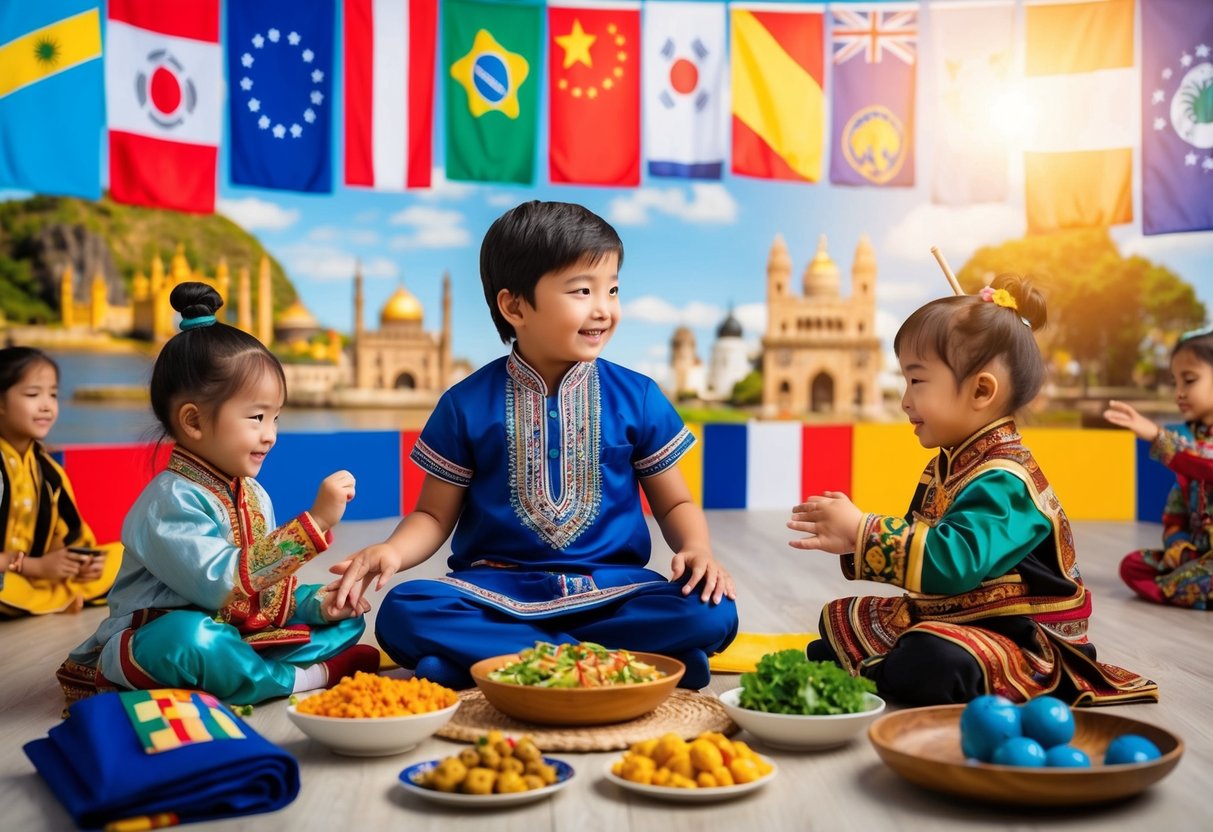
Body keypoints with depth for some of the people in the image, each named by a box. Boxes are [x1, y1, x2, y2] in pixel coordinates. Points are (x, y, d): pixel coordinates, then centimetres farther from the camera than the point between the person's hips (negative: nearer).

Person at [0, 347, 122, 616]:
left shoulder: (49, 470, 9)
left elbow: (69, 537, 13)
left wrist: (80, 562, -8)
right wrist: (36, 566, -20)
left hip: (40, 579, 7)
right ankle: (69, 598, -13)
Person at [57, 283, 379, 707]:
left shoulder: (254, 494, 5)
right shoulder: (171, 499, -22)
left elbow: (267, 585, 10)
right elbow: (224, 585, -33)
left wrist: (317, 604, -11)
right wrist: (314, 521, -35)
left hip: (242, 630, 8)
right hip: (159, 641, -8)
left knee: (344, 615, 6)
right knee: (191, 639, -41)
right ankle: (308, 676, -20)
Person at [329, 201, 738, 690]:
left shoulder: (636, 397, 4)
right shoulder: (467, 405, 2)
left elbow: (674, 503, 12)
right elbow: (435, 514, 7)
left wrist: (696, 549, -10)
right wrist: (392, 551, -15)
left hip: (610, 589, 1)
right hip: (495, 588, 0)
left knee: (712, 612, -26)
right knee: (402, 615, -28)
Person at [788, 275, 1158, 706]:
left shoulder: (1003, 481, -25)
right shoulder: (948, 465, 7)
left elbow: (950, 562, -39)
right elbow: (920, 543, 11)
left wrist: (861, 530, -36)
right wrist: (853, 536, -6)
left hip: (1019, 641, -10)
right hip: (941, 617, 10)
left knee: (927, 666, -38)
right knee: (837, 619, 18)